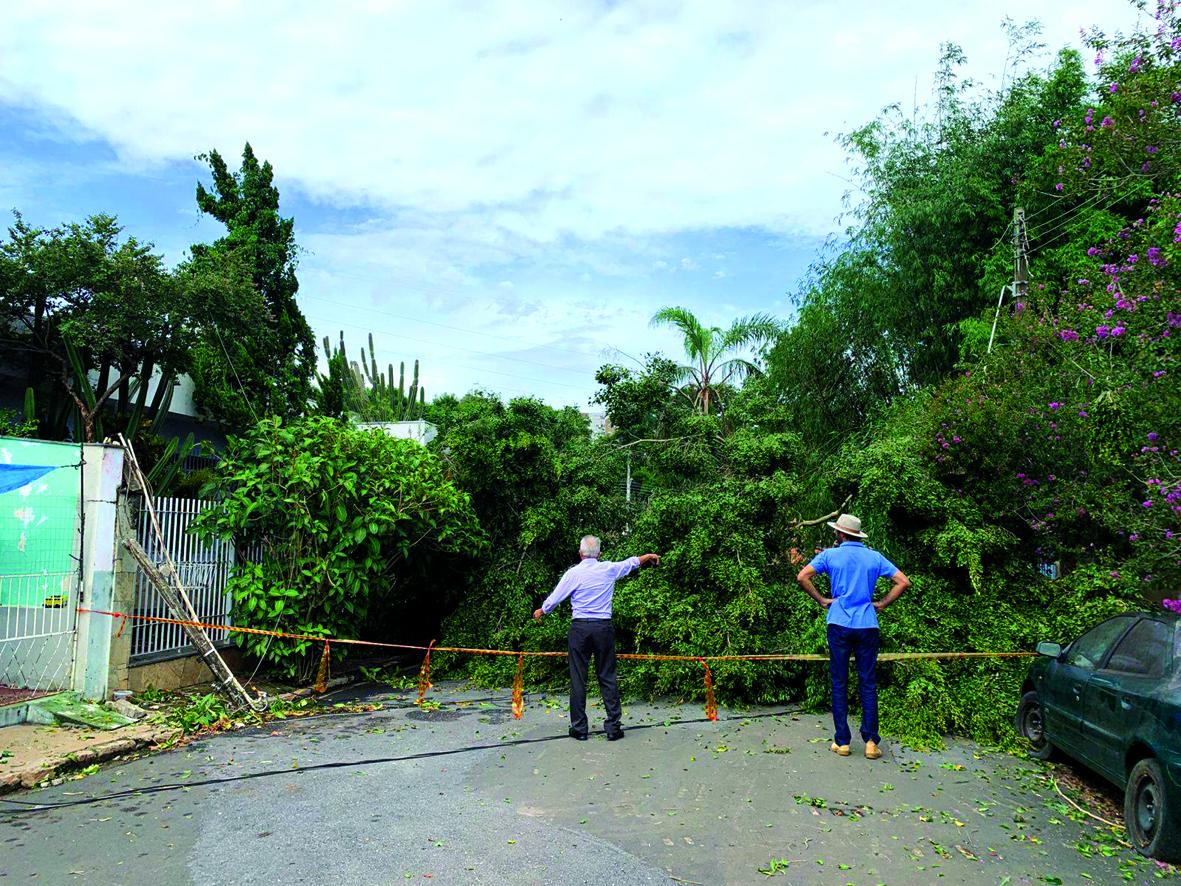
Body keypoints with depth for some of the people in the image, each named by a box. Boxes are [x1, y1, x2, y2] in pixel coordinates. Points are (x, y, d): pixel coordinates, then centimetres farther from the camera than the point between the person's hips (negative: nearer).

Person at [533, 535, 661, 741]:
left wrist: (541, 611, 24)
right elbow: (633, 561, 22)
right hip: (604, 627, 2)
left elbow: (554, 598, 3)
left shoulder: (573, 573, -4)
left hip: (580, 628, -2)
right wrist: (650, 556, 41)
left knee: (578, 678, 5)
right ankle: (613, 727, 8)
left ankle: (579, 728, 9)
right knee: (607, 677, 7)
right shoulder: (609, 569, 3)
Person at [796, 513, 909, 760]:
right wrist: (881, 604, 6)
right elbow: (903, 582, 3)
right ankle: (871, 741, 4)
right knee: (868, 684, 7)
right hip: (867, 626, 2)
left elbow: (802, 577, -9)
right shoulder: (874, 557, 6)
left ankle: (842, 742, 8)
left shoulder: (830, 555, 0)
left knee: (839, 683, 6)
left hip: (839, 625, -1)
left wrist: (821, 600, 1)